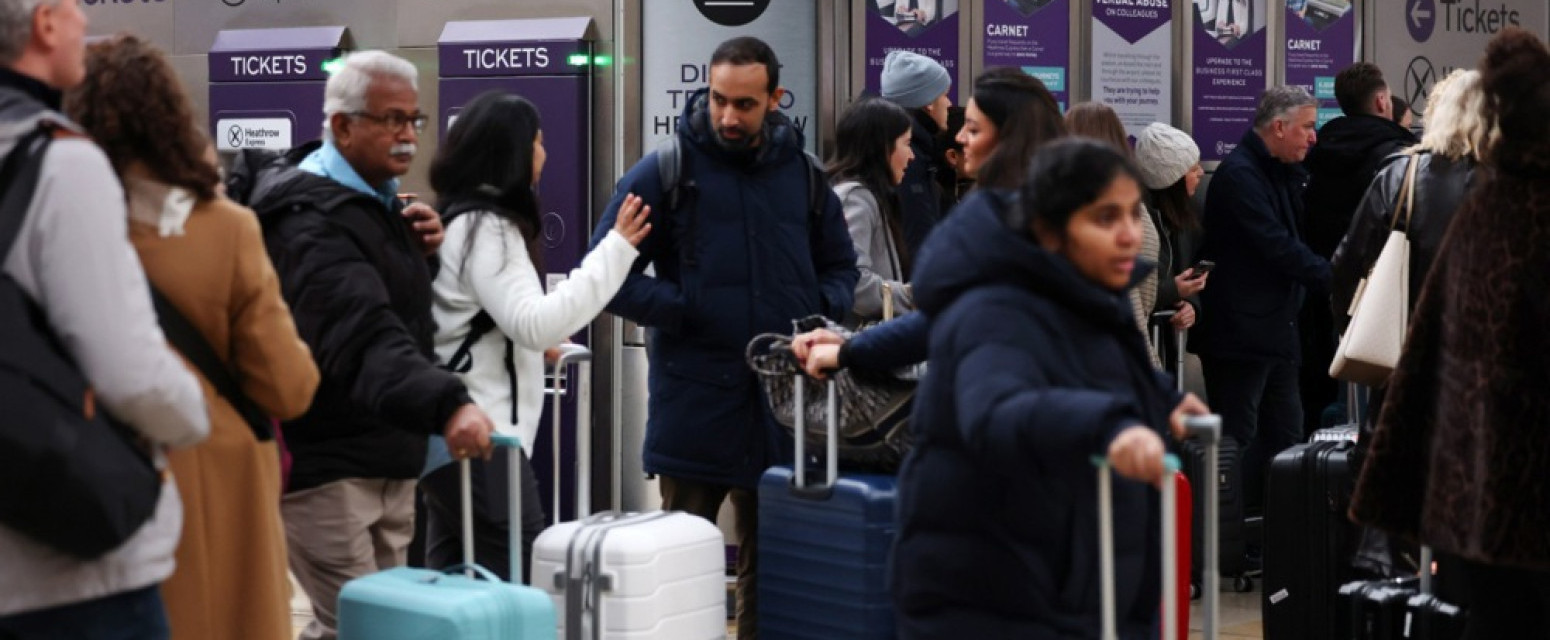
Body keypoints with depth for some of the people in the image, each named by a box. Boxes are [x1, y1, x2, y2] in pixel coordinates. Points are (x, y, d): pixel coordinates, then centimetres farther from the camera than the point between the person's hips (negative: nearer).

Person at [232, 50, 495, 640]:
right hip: (326, 464, -10)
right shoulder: (312, 221, -22)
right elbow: (364, 338, -38)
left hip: (389, 459, 10)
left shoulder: (377, 200, 11)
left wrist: (423, 251, 0)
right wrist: (447, 404, -54)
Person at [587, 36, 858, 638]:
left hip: (783, 406, 4)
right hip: (694, 404, -3)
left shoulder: (803, 173, 10)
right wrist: (681, 311, -13)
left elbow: (840, 267, 22)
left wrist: (820, 313, 2)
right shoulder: (666, 171, -3)